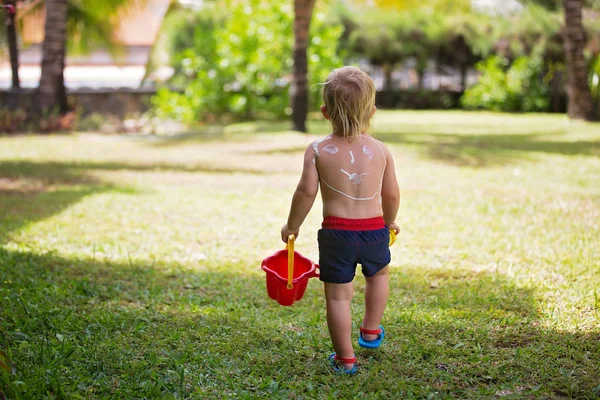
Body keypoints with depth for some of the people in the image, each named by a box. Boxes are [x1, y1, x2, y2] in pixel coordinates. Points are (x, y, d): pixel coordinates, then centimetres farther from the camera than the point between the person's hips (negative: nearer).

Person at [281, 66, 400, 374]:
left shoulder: (317, 150, -7)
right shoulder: (381, 151, -1)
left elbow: (306, 191, -12)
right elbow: (391, 194, 3)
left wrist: (292, 226, 2)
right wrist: (390, 222, 22)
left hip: (336, 232, -2)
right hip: (375, 230, 2)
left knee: (338, 295, 8)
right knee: (378, 274, 31)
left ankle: (345, 358, 14)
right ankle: (371, 331, 41)